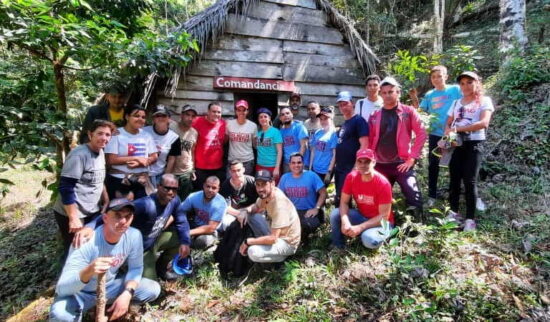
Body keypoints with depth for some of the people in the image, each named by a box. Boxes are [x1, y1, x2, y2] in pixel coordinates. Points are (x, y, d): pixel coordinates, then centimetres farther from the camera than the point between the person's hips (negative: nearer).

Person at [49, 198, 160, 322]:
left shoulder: (134, 236, -19)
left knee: (153, 289, -12)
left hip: (110, 286, 5)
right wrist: (88, 272, -54)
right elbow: (62, 288, -34)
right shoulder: (86, 242, -32)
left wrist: (127, 294, -23)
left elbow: (136, 268, -5)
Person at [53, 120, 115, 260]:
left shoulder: (100, 152, 5)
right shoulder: (79, 154, -21)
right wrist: (73, 218, -24)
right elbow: (65, 187, -24)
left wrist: (107, 201, 16)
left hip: (92, 211, 8)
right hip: (73, 214, -8)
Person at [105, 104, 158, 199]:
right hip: (118, 181, -4)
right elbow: (110, 160, -13)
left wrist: (140, 163, -14)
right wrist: (136, 158, -12)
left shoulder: (146, 135, 8)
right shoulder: (116, 134, -7)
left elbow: (154, 157, 5)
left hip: (141, 181, 4)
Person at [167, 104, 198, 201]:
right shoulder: (171, 127, -13)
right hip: (170, 172, -4)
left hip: (186, 173, 4)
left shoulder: (194, 133, 2)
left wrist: (192, 170, 12)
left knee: (184, 201, 14)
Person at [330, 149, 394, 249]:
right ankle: (337, 247, 2)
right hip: (361, 216, 4)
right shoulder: (351, 177, -13)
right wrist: (345, 222, -29)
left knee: (369, 240, -35)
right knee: (335, 214, -19)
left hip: (381, 222, -4)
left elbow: (384, 216, -22)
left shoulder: (383, 183, -25)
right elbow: (344, 202, -9)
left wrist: (360, 227, -30)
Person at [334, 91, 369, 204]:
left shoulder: (359, 120, -9)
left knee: (341, 200, -7)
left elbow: (364, 146, -17)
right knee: (339, 200, 13)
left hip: (350, 169, -8)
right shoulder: (344, 124, 16)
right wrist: (336, 165, 16)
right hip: (339, 168, 9)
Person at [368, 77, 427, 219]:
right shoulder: (375, 115, 7)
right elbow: (369, 140, 10)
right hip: (381, 165, 3)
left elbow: (421, 134, -2)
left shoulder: (408, 111, 1)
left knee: (414, 198, -10)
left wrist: (412, 158, -7)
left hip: (402, 163, -3)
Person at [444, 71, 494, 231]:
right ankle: (454, 212, 18)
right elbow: (448, 124, 14)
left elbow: (484, 123, -15)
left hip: (473, 145, -4)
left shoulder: (484, 101, 1)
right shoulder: (456, 103, 15)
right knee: (454, 179, 5)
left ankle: (470, 219, 0)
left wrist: (457, 128, -17)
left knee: (470, 181, -6)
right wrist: (447, 136, -8)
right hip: (455, 144, 4)